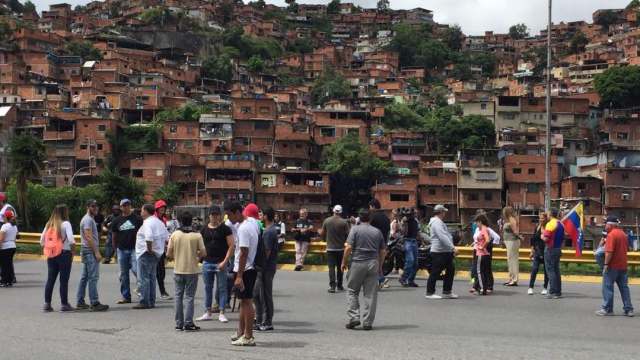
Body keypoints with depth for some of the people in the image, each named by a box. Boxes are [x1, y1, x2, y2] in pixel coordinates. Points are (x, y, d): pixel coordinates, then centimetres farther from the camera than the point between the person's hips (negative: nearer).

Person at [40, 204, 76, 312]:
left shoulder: (49, 224, 10)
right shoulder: (65, 224, -8)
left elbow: (42, 241, 10)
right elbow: (71, 240, -19)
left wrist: (47, 251, 14)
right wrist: (72, 252, -6)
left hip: (51, 256, 5)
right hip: (64, 254, -5)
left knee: (50, 279, 10)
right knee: (64, 280, 1)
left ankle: (47, 304, 11)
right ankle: (64, 304, 5)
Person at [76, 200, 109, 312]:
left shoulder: (89, 219, 20)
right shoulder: (88, 219, -12)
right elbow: (88, 237, -20)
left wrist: (96, 251, 22)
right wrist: (96, 252, -22)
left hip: (87, 251, 11)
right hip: (90, 251, -11)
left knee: (85, 277, 12)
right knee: (93, 277, -12)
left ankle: (80, 302, 16)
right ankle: (94, 303, -13)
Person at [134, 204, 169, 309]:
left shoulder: (147, 223, -15)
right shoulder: (159, 222, 15)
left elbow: (149, 238, -30)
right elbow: (166, 237, 17)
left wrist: (149, 249, -20)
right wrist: (163, 247, 18)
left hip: (146, 254, -10)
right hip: (157, 253, 10)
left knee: (143, 279, -5)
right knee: (151, 278, 15)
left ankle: (144, 302, -6)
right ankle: (151, 302, 18)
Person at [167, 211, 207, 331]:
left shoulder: (174, 234, -3)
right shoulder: (197, 235, -8)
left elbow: (168, 254, -3)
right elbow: (203, 253, -8)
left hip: (178, 270, 2)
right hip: (192, 270, -2)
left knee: (178, 296, 11)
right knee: (189, 297, 4)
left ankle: (179, 323, 13)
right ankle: (188, 323, 2)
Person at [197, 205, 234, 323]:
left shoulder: (225, 229, -3)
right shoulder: (204, 230, 9)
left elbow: (231, 246, -6)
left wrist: (225, 261, -13)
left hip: (220, 263, -4)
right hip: (207, 262, 4)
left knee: (222, 288, 1)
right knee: (208, 288, 10)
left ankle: (221, 313, 6)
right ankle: (208, 312, 18)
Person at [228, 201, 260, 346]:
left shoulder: (243, 228, -20)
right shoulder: (253, 222, 8)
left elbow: (243, 253, -23)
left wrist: (239, 276, -21)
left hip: (245, 269, -10)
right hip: (251, 267, 10)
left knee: (246, 302, -3)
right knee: (244, 301, 16)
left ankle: (248, 337, 3)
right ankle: (241, 333, 25)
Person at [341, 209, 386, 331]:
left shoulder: (355, 229, -3)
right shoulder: (377, 232, 9)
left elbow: (348, 248, -10)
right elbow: (383, 251, 10)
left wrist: (344, 262, 0)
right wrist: (380, 266, 20)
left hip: (357, 263, -3)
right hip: (373, 264, 3)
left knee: (352, 291, 10)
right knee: (370, 294, 4)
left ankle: (354, 317, -1)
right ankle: (367, 322, 5)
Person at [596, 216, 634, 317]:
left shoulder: (611, 235, -15)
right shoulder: (623, 234, 13)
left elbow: (609, 251, -21)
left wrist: (606, 264, -18)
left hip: (612, 266, -8)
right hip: (623, 266, 8)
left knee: (607, 287, 0)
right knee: (624, 287, 10)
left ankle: (607, 309, 1)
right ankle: (629, 309, 10)